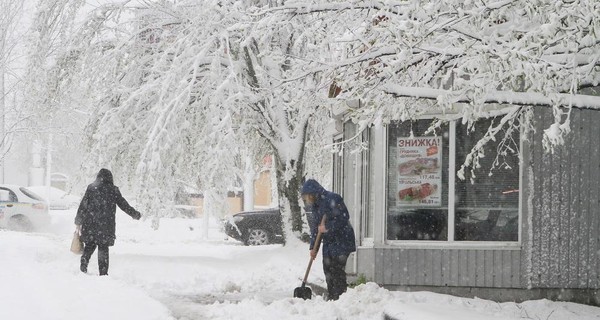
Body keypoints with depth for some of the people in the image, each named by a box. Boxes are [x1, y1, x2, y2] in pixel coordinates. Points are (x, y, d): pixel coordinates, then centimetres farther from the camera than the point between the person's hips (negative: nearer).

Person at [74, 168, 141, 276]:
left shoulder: (91, 188, 2)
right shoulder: (113, 190, 0)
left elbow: (83, 205, 1)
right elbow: (123, 205, 6)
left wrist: (78, 222, 8)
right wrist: (135, 215, 19)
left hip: (90, 224, 1)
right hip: (106, 225, -1)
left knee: (89, 246, 15)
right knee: (103, 248, 6)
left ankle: (83, 266, 2)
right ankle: (103, 273, 5)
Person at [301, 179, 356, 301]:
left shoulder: (333, 199, -16)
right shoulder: (315, 205, 10)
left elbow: (343, 218, -22)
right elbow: (315, 227, 14)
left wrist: (327, 227, -21)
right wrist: (313, 247, 10)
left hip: (341, 239, -8)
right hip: (328, 242, 8)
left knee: (338, 268, -12)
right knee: (328, 268, 7)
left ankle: (340, 295, -8)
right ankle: (331, 296, 14)